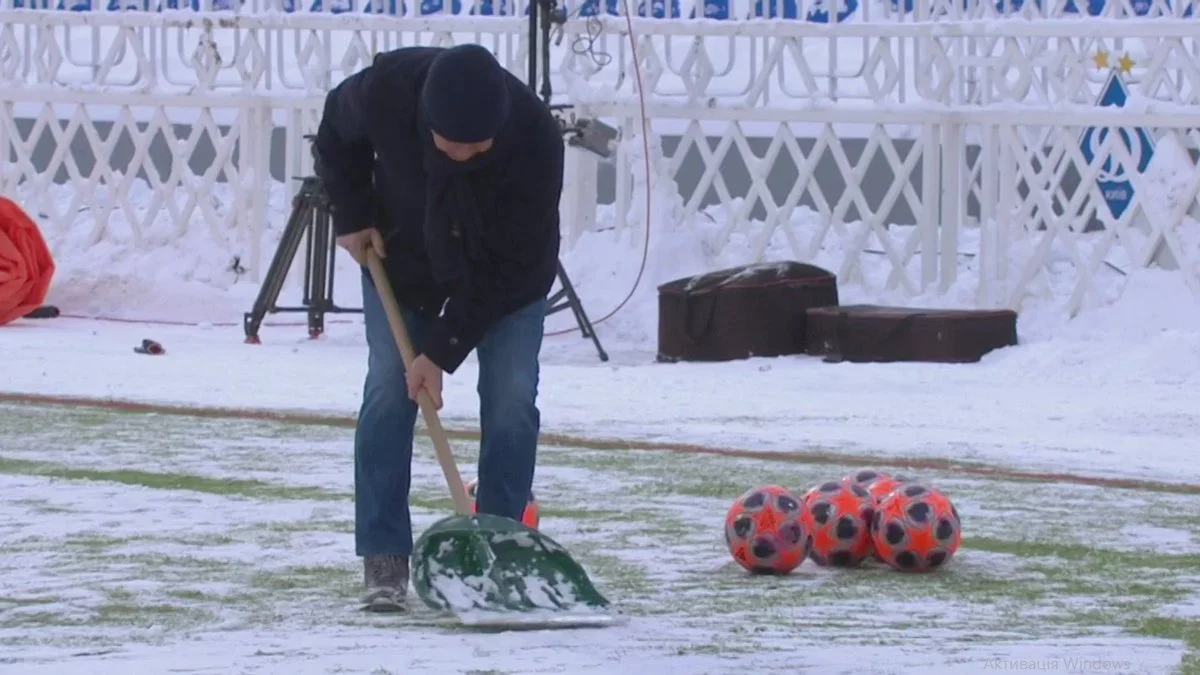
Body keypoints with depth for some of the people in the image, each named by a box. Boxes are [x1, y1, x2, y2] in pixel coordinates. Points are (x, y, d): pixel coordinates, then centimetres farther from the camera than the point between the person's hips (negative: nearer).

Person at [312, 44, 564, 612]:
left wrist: (444, 350, -28)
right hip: (402, 252, 1)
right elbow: (337, 135, -5)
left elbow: (506, 267, -29)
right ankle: (384, 562, -6)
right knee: (388, 389, -8)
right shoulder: (386, 89, -34)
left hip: (509, 272, -1)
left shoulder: (536, 139, -38)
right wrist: (352, 215, -10)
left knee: (511, 396, -11)